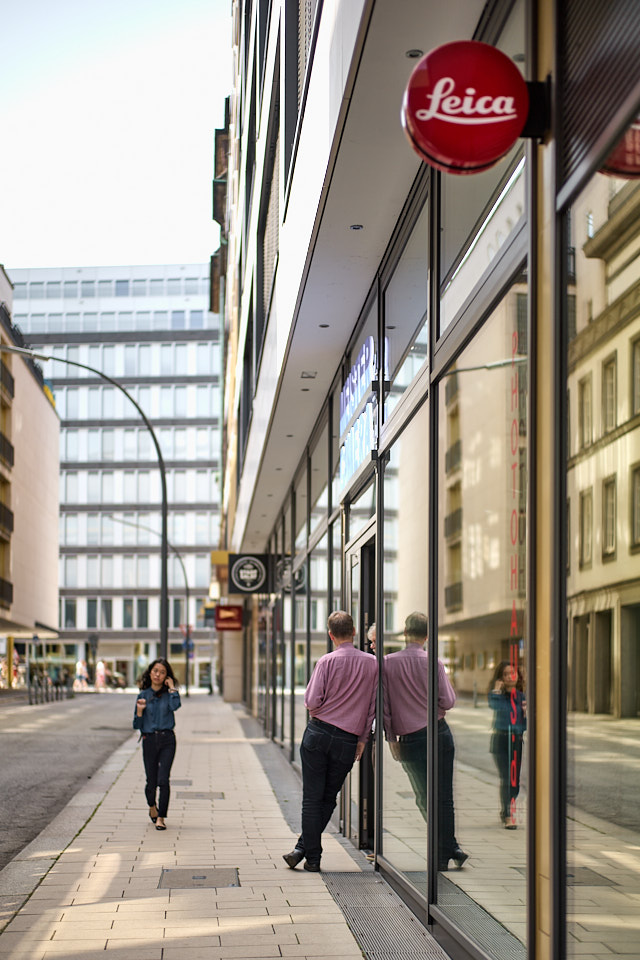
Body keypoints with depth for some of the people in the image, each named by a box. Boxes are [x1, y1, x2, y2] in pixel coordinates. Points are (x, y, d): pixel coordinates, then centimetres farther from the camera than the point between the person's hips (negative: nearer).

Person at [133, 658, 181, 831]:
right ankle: (152, 807, 38)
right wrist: (139, 710, -13)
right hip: (149, 740, 1)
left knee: (163, 780, -13)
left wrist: (172, 687, -10)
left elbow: (175, 706, -20)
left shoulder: (168, 694, 4)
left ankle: (160, 818, -5)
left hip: (167, 740, -1)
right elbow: (137, 725, 6)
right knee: (151, 782, 7)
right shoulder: (143, 695, 5)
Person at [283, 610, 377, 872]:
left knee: (312, 797, 3)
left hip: (319, 732, -2)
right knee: (329, 798, 13)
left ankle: (312, 857, 2)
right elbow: (373, 706, 6)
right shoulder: (372, 663, 2)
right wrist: (363, 739, 14)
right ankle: (303, 848, 12)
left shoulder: (327, 661, -6)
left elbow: (312, 701, -10)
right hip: (348, 740, 2)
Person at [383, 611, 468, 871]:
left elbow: (385, 704, -1)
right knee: (444, 796, 7)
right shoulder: (433, 662, -5)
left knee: (425, 799, 10)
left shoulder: (388, 663, -3)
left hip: (410, 739, 0)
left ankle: (446, 852, 11)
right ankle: (449, 848, 6)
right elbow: (448, 701, -5)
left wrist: (391, 738, 7)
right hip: (439, 732, 0)